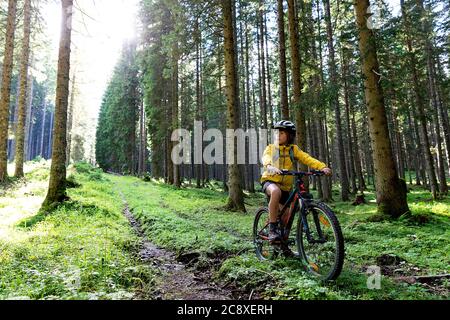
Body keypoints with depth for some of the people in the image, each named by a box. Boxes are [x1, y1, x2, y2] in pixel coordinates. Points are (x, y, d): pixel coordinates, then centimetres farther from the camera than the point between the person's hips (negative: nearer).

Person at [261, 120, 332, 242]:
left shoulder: (293, 149, 6)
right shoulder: (271, 148, 1)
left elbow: (307, 159, -10)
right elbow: (266, 158, -21)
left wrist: (322, 167, -28)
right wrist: (270, 166, -45)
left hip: (285, 186, 3)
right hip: (270, 180, -3)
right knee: (276, 191, -38)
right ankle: (272, 229, -27)